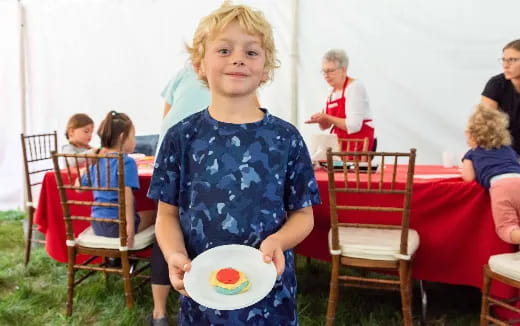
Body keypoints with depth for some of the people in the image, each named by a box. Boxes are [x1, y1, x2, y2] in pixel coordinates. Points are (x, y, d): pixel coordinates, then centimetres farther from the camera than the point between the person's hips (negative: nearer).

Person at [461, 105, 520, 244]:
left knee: (505, 227, -7)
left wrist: (465, 167, 35)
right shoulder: (509, 150, 34)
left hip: (500, 185, -4)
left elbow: (469, 178, 14)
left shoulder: (471, 154, 24)